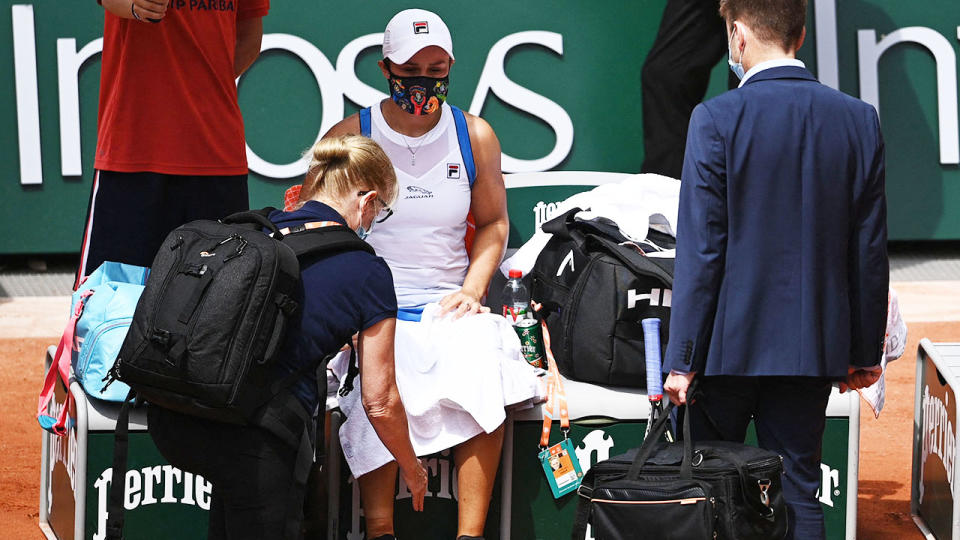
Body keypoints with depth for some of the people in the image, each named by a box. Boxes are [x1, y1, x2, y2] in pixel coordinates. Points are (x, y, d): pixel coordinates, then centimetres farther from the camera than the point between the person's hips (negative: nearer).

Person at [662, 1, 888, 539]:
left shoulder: (717, 119, -11)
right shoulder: (860, 120, 1)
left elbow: (701, 251, -12)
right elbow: (870, 251, 5)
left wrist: (682, 361, -8)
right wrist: (866, 352, 13)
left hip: (731, 347, -3)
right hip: (814, 347, 4)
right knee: (799, 494, 8)